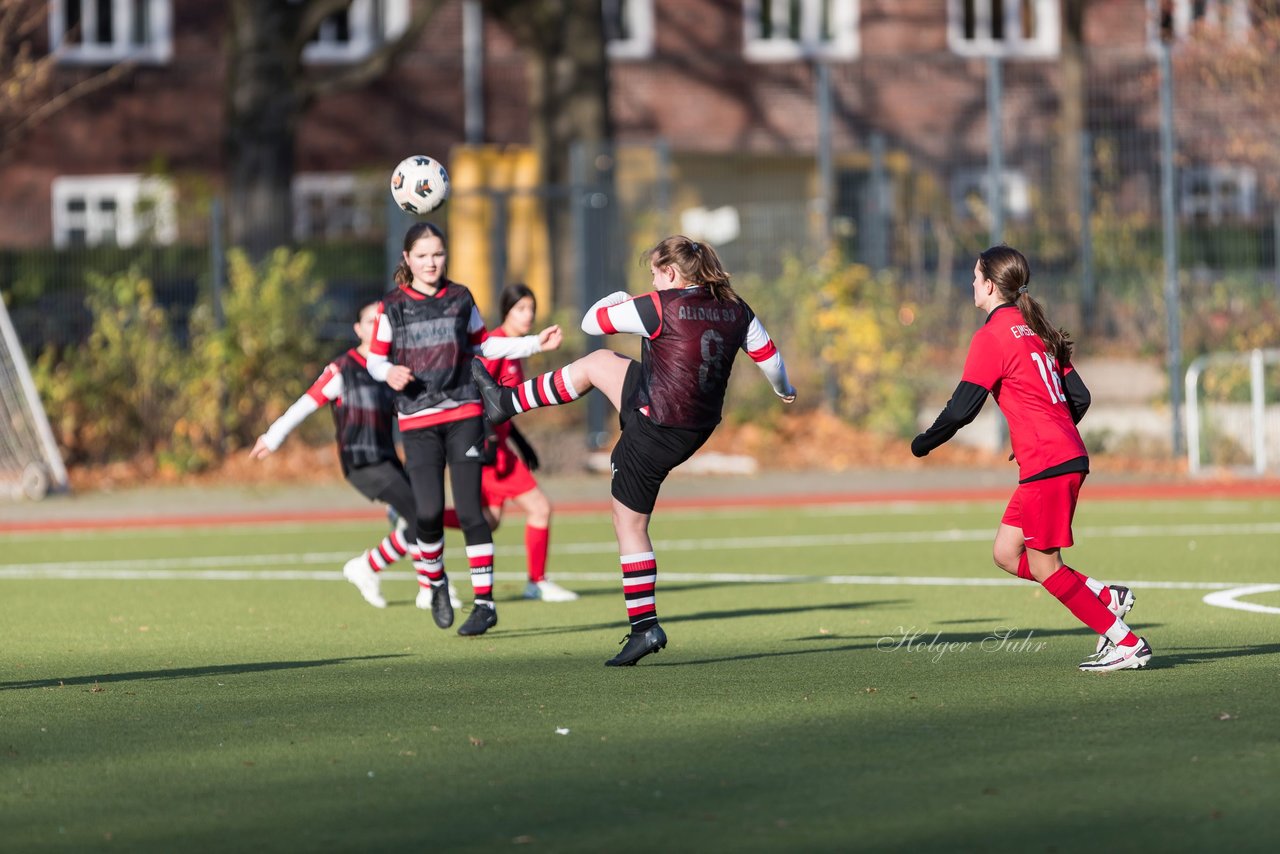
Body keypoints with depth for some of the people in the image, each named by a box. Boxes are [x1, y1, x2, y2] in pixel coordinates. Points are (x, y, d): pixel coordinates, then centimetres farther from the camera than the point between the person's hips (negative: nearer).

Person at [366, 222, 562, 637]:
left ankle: (485, 602, -2)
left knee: (469, 509, -6)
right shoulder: (392, 306, 2)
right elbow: (376, 359, 7)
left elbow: (483, 344, 18)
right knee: (428, 512, -11)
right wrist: (389, 373, -16)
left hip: (463, 415, 1)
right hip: (417, 422, -1)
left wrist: (536, 343, 10)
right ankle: (435, 582, 18)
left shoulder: (460, 299, 8)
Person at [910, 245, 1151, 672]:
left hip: (1045, 465, -9)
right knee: (1007, 553, 13)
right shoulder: (1036, 331, 17)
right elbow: (1079, 398, 16)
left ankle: (1125, 643, -2)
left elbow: (962, 408, -13)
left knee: (1043, 565, -2)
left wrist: (923, 443, 3)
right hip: (1069, 455, 9)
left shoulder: (991, 337, -9)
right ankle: (1105, 596, 9)